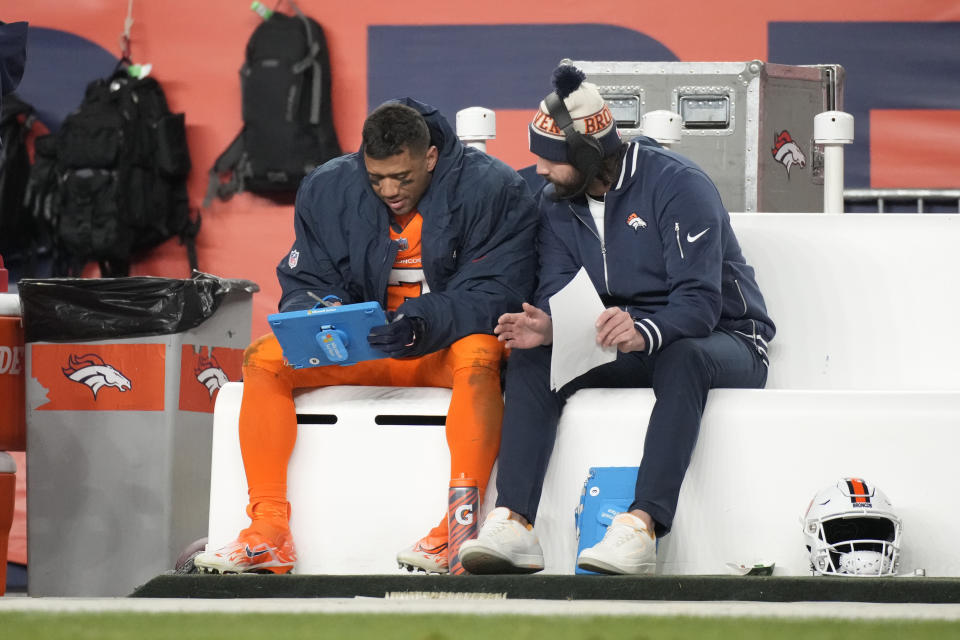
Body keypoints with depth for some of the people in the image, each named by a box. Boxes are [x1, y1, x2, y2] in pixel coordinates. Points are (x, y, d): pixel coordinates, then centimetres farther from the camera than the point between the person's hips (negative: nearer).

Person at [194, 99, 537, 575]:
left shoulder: (492, 190, -12)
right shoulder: (328, 191, 0)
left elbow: (496, 292, -18)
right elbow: (304, 282, 3)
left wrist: (426, 322, -35)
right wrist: (318, 311, -22)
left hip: (448, 345, -4)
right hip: (359, 351, 4)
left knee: (479, 357, -39)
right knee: (262, 359, -17)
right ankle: (269, 531, -23)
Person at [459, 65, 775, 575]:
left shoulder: (678, 185, -19)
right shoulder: (558, 203, 3)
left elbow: (699, 302, -27)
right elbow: (558, 292, -3)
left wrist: (643, 332, -46)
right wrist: (546, 327, -27)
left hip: (721, 341, -6)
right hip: (625, 345, 6)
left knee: (682, 360, -40)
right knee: (532, 359, -18)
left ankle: (642, 525, -50)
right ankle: (513, 524, -32)